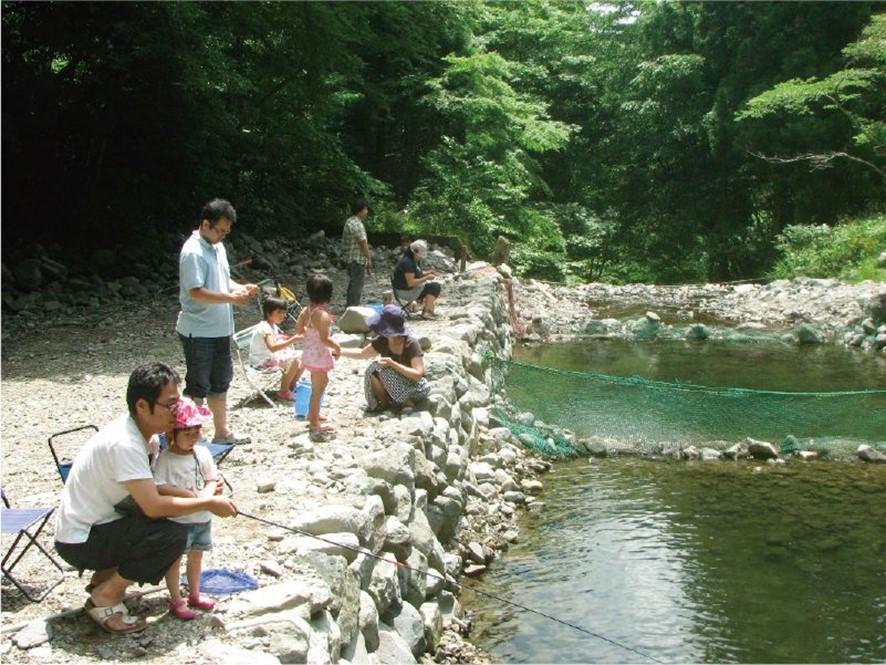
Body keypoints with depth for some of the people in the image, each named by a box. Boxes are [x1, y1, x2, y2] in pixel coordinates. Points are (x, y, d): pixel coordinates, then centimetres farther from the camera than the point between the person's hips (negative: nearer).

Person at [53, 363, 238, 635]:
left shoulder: (135, 429, 1)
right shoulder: (125, 444, -28)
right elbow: (154, 506, -28)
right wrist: (209, 503, -18)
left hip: (96, 523, 9)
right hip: (79, 541, -9)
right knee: (174, 535, -20)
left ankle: (105, 575, 15)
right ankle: (104, 598, -3)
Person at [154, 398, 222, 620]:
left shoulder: (202, 453, 0)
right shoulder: (165, 459, -17)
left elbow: (213, 479, 3)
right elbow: (157, 487, -25)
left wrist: (206, 494, -17)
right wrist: (184, 493, -27)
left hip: (202, 517, 6)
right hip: (177, 520, -6)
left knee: (196, 555, 19)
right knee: (174, 559, 5)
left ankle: (194, 594, 37)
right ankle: (176, 601, 18)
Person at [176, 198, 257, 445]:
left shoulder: (217, 247, 10)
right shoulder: (193, 251, -19)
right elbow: (196, 292, -25)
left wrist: (240, 288, 0)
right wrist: (231, 298, -26)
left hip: (219, 330, 9)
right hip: (198, 333, -9)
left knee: (220, 383, 18)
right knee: (198, 387, 0)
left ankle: (222, 432, 30)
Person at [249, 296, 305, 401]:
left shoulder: (273, 326, 9)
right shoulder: (264, 328, -23)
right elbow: (272, 347, -37)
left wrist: (293, 339, -2)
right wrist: (292, 340, -40)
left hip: (270, 357, 10)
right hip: (262, 361, -10)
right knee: (293, 361, -24)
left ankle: (290, 388, 15)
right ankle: (283, 393, -13)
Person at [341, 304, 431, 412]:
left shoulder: (411, 344, -27)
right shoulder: (382, 341, -11)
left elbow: (418, 374, -33)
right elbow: (361, 354, 6)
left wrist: (393, 364, -37)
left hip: (415, 388, -6)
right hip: (395, 389, 6)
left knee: (385, 371, -28)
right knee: (373, 370, -19)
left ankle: (408, 403, -9)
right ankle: (386, 403, 1)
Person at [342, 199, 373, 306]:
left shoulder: (349, 222, 13)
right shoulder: (358, 225, -20)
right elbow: (363, 243, -20)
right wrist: (369, 259, -14)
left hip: (350, 258, 10)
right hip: (357, 259, -10)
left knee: (353, 282, 19)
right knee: (357, 284, -3)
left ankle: (349, 306, 27)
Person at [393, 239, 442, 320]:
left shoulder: (415, 260, 7)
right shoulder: (407, 262, -25)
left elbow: (417, 273, 21)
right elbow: (411, 283, -28)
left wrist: (428, 273, 3)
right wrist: (426, 278, -22)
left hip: (411, 289, 11)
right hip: (405, 291, -11)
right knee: (434, 287, -16)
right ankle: (427, 312, -13)